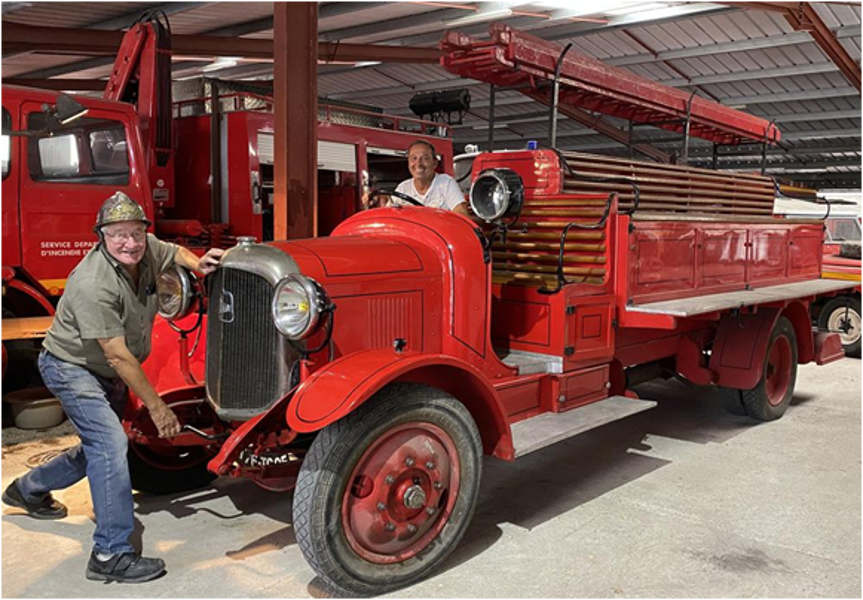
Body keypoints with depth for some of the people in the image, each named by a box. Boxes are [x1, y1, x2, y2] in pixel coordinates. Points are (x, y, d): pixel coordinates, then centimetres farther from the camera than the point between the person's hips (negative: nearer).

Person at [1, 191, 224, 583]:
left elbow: (173, 252, 16)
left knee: (100, 447, 20)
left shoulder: (146, 249, -11)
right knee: (110, 443, -22)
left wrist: (198, 264, -8)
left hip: (107, 373, 9)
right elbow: (118, 356, -31)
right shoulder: (93, 284, -33)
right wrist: (156, 406, -27)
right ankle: (111, 555, -16)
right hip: (71, 368, -9)